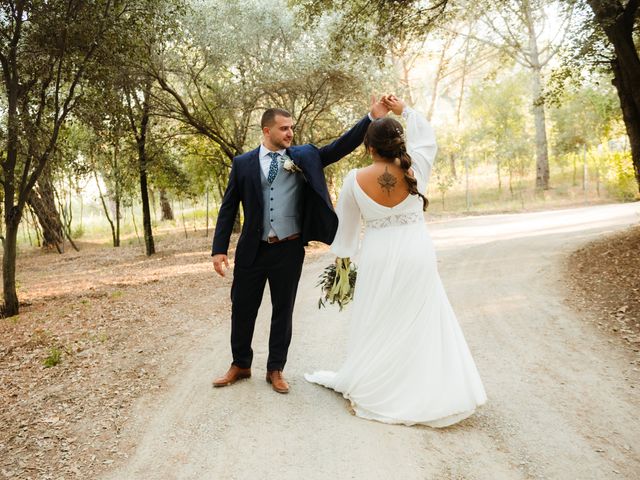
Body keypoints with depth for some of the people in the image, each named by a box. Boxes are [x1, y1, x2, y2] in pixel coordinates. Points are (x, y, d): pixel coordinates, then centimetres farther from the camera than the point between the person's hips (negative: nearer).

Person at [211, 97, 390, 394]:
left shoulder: (304, 157, 4)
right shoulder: (243, 164, 2)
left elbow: (340, 147, -3)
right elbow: (228, 209, 2)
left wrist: (372, 117, -14)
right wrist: (219, 249, -3)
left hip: (289, 250, 0)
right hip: (252, 250, 0)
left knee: (283, 311, 11)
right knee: (243, 309, 11)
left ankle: (275, 369, 29)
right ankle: (240, 365, 33)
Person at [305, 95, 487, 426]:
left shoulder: (355, 179, -7)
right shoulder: (415, 170, -5)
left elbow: (345, 222, 6)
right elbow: (426, 137, 16)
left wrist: (342, 254, 21)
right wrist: (404, 110, 24)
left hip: (378, 259, 0)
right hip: (416, 258, 1)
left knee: (378, 325, 13)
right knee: (421, 324, 10)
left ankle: (364, 387, 27)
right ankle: (432, 394, 19)